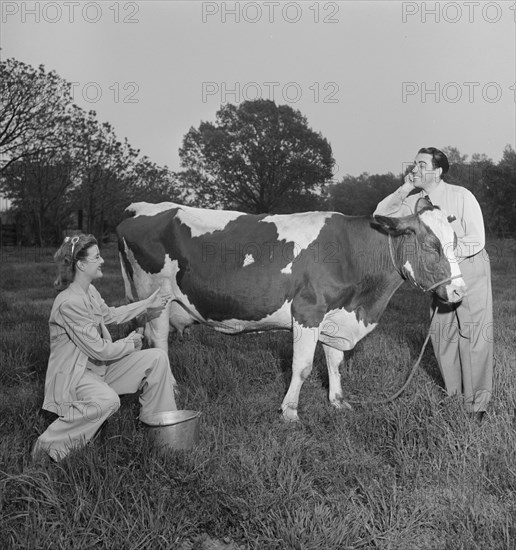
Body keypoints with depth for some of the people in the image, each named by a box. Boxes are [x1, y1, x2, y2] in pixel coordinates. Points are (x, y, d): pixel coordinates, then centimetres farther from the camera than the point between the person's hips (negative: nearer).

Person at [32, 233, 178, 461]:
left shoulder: (89, 291, 3)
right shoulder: (69, 303, -26)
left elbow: (109, 314, 24)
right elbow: (99, 349, -25)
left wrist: (146, 305, 23)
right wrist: (129, 343, -8)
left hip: (99, 366, 9)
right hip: (73, 374, -9)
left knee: (157, 358, 0)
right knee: (107, 401, -38)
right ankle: (49, 443, -17)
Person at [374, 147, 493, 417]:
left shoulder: (462, 197, -18)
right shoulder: (415, 201, -3)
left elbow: (477, 241, -19)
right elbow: (380, 217, -6)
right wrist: (404, 190, -14)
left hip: (471, 268, -5)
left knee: (474, 336, -2)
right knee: (442, 334, 10)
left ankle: (477, 404, 10)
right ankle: (453, 396, 26)